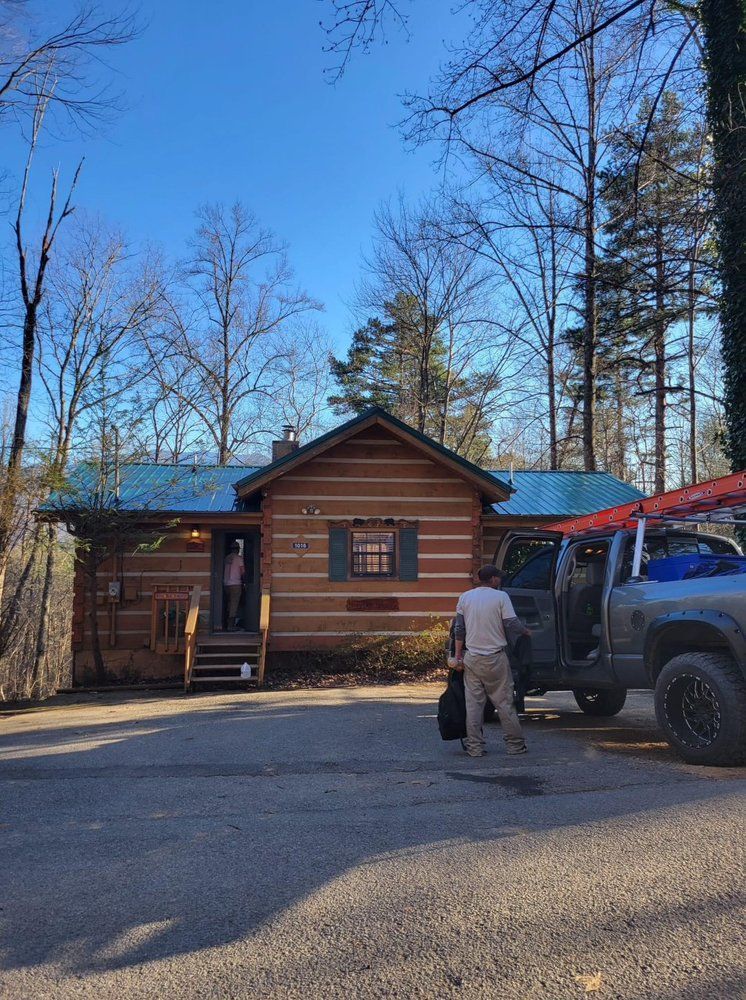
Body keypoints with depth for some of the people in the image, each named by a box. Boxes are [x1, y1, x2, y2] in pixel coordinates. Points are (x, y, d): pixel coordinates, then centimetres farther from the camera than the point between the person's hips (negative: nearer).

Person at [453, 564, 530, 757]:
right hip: (495, 658, -3)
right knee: (504, 702, 6)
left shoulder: (465, 597, 6)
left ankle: (474, 747, 7)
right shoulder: (500, 597, -6)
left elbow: (459, 630, 5)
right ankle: (515, 744, 13)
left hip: (472, 658, 3)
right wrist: (527, 632, 10)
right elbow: (512, 624, -10)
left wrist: (458, 656, 9)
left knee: (473, 703, 5)